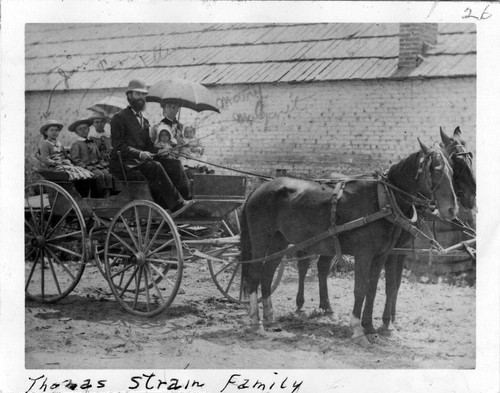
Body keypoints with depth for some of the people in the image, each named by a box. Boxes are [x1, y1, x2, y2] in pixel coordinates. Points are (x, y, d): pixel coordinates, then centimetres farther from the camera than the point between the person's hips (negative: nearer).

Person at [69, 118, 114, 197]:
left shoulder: (93, 143, 26)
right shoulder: (76, 144, 7)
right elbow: (75, 160, -3)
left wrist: (104, 165, 7)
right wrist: (86, 167, -15)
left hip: (98, 166, 5)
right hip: (87, 168, -5)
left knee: (108, 175, -25)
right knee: (100, 175, -32)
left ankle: (107, 196, -31)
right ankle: (100, 197, -27)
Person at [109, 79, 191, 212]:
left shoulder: (144, 121, 23)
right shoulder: (119, 118, -2)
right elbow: (119, 147, -11)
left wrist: (159, 151, -4)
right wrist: (139, 154, -25)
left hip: (140, 160, 8)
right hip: (123, 164, -8)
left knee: (173, 163, -13)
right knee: (154, 167, -31)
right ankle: (177, 205, -33)